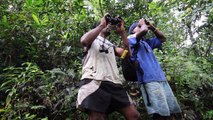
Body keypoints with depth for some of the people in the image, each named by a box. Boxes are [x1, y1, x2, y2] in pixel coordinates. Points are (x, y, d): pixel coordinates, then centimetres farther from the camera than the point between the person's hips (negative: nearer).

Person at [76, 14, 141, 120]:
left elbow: (127, 53, 16)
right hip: (95, 81, -5)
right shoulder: (92, 39, 20)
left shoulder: (111, 45, 33)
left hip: (114, 84, 6)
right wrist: (101, 25, 1)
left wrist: (122, 32, 14)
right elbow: (84, 41, -7)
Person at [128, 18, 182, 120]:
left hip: (161, 78, 8)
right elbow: (144, 30, -12)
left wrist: (151, 27, 26)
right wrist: (143, 23, 10)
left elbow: (162, 38, 35)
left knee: (169, 112, 7)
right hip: (149, 79, -8)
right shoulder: (131, 39, 5)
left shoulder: (146, 42, 28)